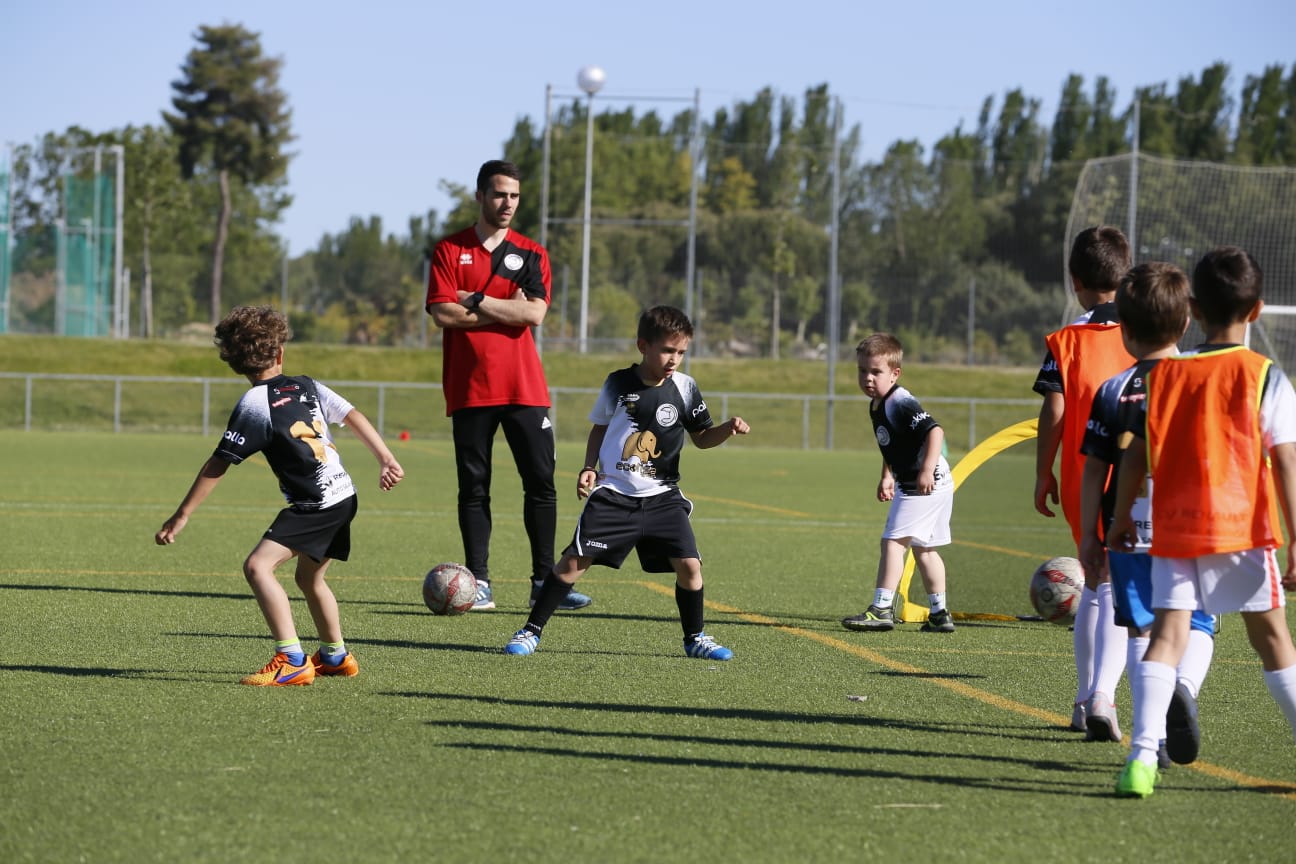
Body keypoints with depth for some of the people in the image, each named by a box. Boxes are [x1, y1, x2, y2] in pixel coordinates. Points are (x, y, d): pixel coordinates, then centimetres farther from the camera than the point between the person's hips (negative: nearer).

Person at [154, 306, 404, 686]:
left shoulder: (254, 404, -10)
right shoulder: (307, 386, 9)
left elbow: (217, 465, -10)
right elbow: (353, 415, 6)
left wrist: (181, 516, -7)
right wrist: (387, 460, 10)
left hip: (314, 505, -8)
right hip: (345, 497, 8)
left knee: (258, 566, -17)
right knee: (309, 577, 27)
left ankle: (292, 661, -27)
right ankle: (336, 656, 45)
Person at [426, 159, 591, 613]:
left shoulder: (532, 253, 9)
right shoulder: (449, 251, 4)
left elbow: (535, 314, -6)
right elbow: (443, 313, -9)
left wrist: (477, 301, -9)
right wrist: (507, 311, -9)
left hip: (524, 386, 1)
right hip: (469, 388, -1)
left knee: (541, 482, -1)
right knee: (473, 487, 1)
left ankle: (544, 581, 6)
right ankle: (479, 582, 5)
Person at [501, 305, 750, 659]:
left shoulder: (684, 388, 0)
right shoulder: (618, 384, -2)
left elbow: (702, 438, 8)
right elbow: (599, 428, 12)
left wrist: (728, 428, -11)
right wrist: (589, 467, -1)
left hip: (662, 497, 1)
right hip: (613, 494, -1)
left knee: (689, 565, -9)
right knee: (574, 560, -8)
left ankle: (695, 637, 13)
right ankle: (531, 631, 2)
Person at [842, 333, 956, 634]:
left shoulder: (900, 404, -21)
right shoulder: (876, 406, 10)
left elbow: (934, 431, -30)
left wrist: (927, 471, -37)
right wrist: (887, 477, 19)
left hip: (928, 484, -11)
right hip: (909, 484, 11)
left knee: (893, 541, -11)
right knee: (923, 548, 17)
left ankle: (882, 609, -12)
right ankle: (940, 614, 24)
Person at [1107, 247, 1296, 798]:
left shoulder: (1163, 374, 6)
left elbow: (1136, 458, 8)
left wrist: (1120, 520, 19)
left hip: (1174, 530, 2)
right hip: (1243, 528, -2)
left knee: (1167, 634, -4)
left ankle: (1142, 756, -19)